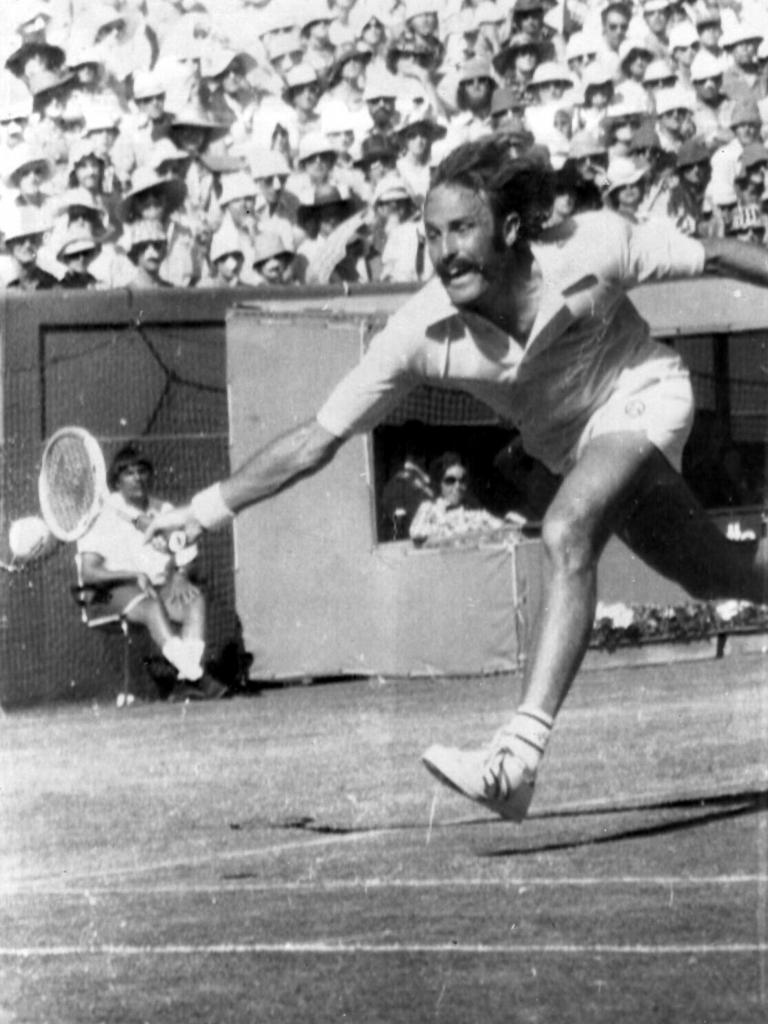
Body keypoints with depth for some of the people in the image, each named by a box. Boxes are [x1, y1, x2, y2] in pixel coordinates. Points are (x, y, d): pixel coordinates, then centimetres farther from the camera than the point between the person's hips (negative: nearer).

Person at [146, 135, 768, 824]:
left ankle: (518, 758, -34)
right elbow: (318, 439, -18)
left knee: (565, 537, -30)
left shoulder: (592, 248, -30)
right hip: (573, 446, 5)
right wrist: (208, 508, -24)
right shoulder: (424, 332, -24)